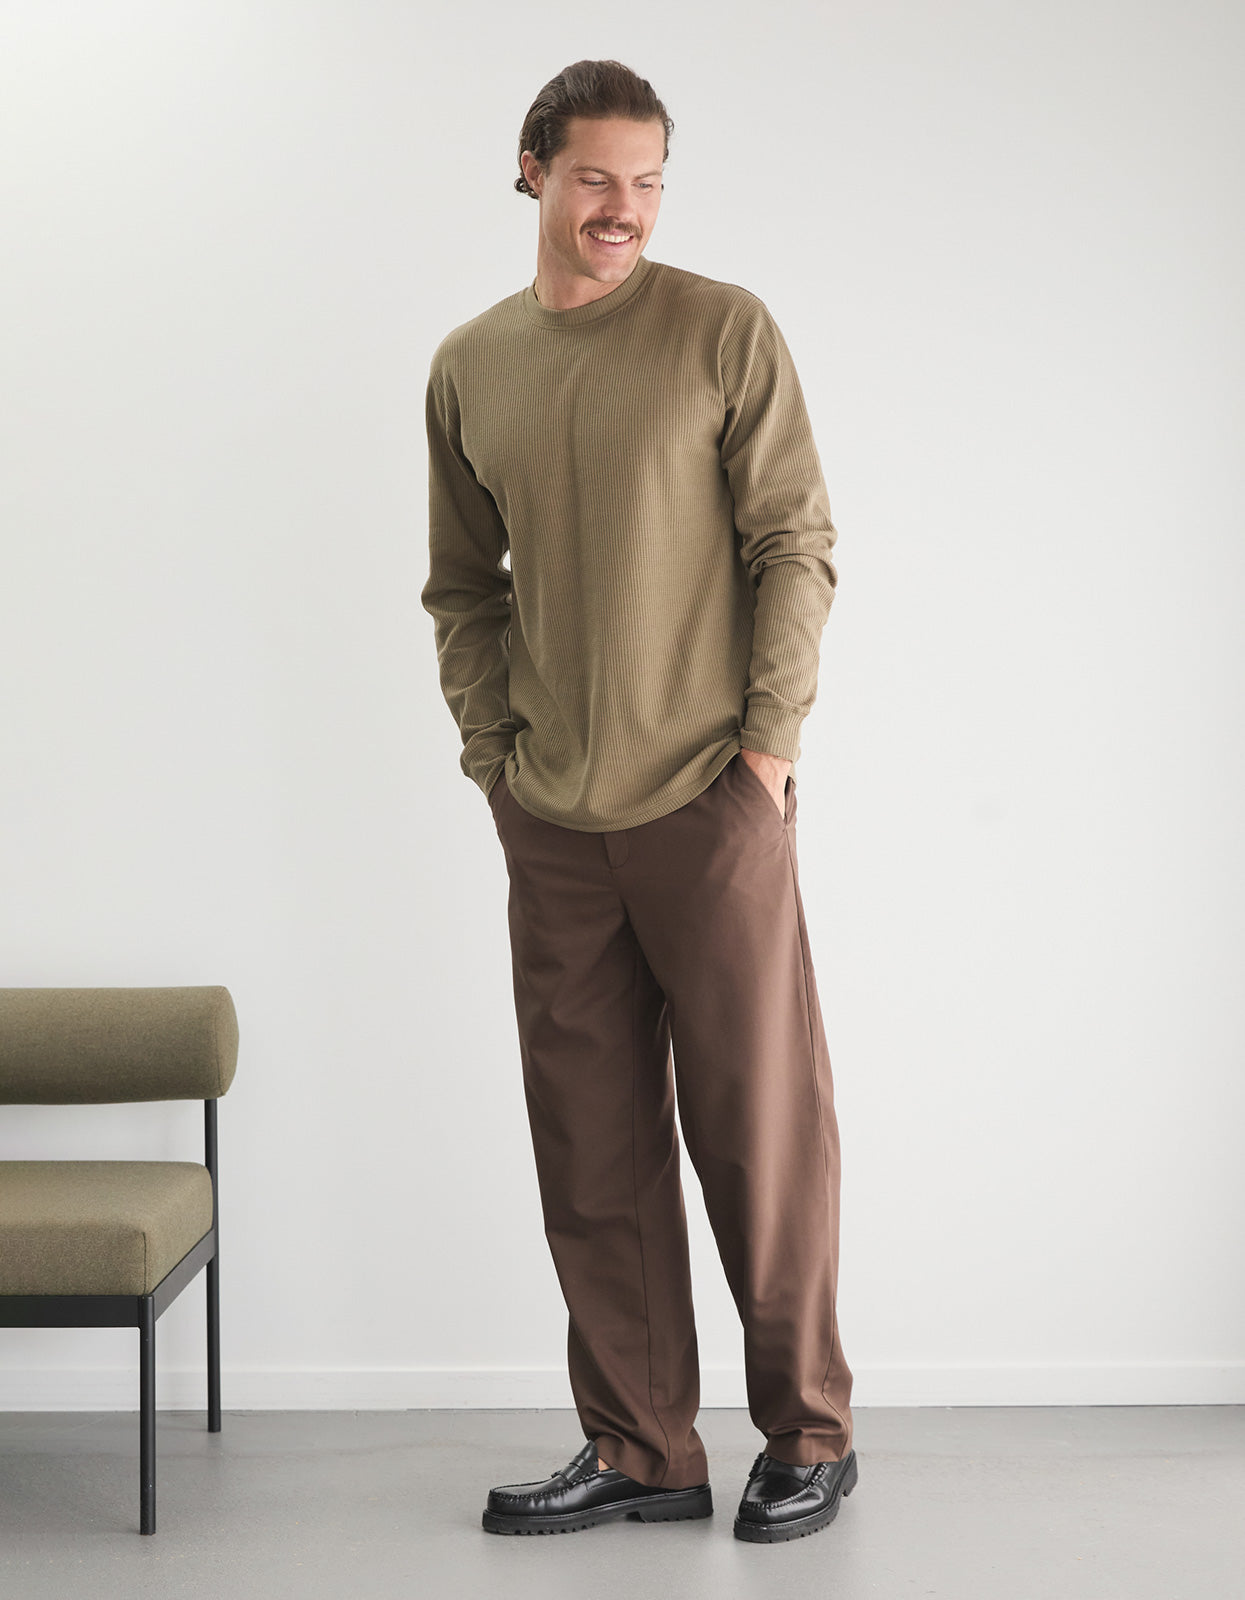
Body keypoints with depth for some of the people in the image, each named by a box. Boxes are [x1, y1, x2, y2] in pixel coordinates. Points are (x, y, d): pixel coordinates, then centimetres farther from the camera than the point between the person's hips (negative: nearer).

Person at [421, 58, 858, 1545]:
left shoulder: (726, 330, 0)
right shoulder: (467, 366, 11)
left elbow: (795, 544, -2)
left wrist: (771, 736, -9)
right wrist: (491, 746, 7)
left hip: (710, 804, -4)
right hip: (549, 823, 4)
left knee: (759, 1126, 2)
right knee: (591, 1149, 8)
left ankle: (809, 1433, 18)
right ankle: (640, 1447, 19)